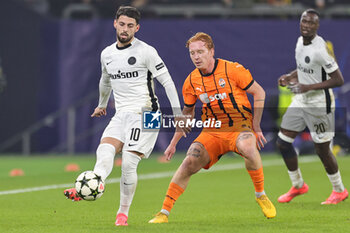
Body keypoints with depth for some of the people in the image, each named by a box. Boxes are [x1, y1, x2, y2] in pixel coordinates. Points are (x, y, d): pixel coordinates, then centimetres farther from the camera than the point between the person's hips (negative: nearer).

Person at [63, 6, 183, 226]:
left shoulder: (146, 52, -6)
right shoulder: (107, 54, 12)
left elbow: (167, 81, -5)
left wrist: (178, 113, -9)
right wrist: (102, 105, 46)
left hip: (145, 113, -5)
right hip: (121, 115, 5)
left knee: (129, 162, -15)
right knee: (104, 150, -21)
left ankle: (124, 212, -4)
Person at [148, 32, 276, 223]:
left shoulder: (232, 70, -9)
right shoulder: (191, 81, 3)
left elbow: (259, 93, -1)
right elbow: (187, 112, 19)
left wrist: (256, 127, -6)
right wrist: (174, 142, 17)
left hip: (239, 125, -3)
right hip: (211, 131, 3)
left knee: (248, 148, -36)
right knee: (189, 162, -17)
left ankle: (260, 195, -14)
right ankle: (164, 212, -8)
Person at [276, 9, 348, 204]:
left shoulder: (320, 49, -22)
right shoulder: (301, 41, 4)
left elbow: (338, 80, -22)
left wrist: (309, 87, -25)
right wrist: (290, 77, 4)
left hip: (319, 104, -8)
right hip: (301, 100, 8)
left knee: (322, 149, 0)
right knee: (283, 142, 6)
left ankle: (340, 190, 20)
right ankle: (298, 186, 22)